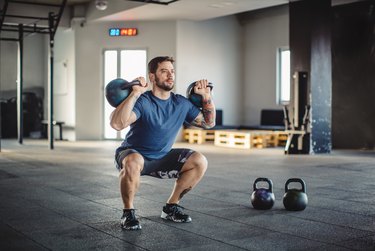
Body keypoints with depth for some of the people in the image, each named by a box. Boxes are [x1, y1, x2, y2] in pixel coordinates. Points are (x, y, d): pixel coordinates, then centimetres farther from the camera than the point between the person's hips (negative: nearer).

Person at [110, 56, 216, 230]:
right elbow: (117, 124, -38)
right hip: (133, 155, -5)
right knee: (133, 162, -40)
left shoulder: (181, 104, -3)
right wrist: (134, 94, -41)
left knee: (200, 161, -11)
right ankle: (128, 212, -15)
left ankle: (171, 207, 5)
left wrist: (206, 95, -2)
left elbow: (209, 122, 8)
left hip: (162, 157, 6)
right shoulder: (142, 101, -22)